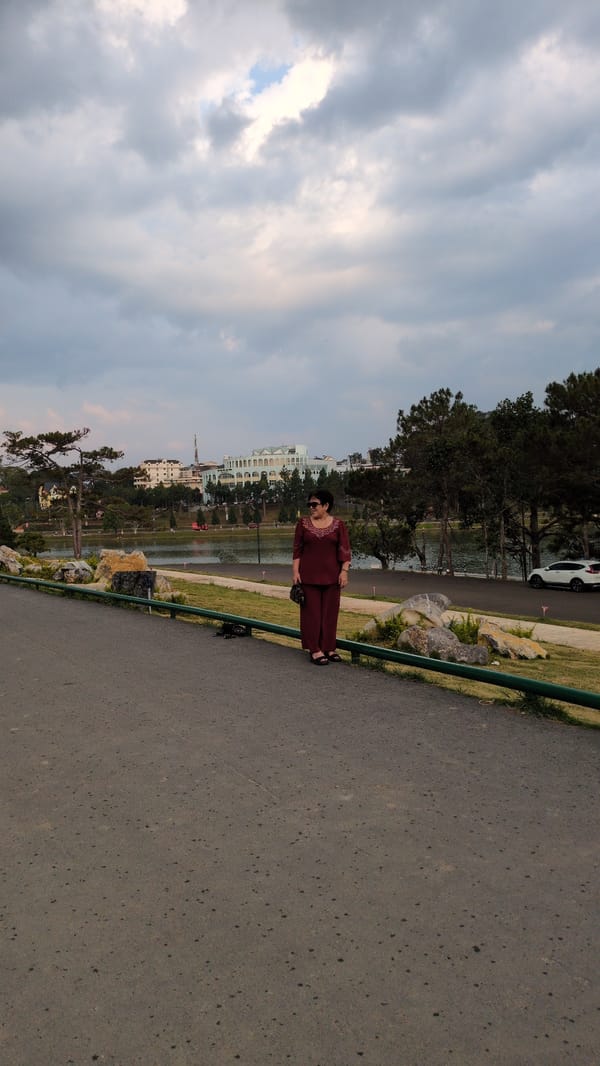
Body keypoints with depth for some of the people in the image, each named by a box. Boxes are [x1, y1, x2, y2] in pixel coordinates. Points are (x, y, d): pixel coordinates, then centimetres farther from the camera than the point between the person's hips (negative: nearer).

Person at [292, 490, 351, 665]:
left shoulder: (338, 525, 0)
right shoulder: (303, 524, 1)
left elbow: (344, 550, -2)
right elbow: (297, 549, 2)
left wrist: (344, 571, -10)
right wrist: (295, 571, -5)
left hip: (331, 575, 1)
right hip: (309, 575, 0)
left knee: (330, 612, 6)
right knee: (311, 611, 1)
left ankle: (329, 648, 15)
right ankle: (314, 650, 5)